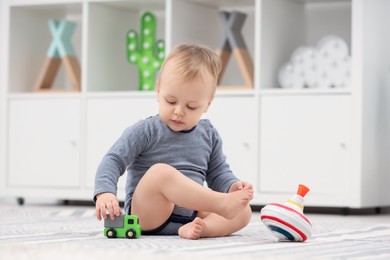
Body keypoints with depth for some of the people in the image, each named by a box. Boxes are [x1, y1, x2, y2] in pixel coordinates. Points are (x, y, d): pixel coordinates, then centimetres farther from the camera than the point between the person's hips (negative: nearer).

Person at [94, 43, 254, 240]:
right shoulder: (144, 132, -3)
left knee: (244, 212, -15)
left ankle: (192, 230, -39)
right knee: (161, 172, -35)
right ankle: (223, 204, -37)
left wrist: (233, 185, -7)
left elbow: (218, 172, 17)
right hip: (148, 216, -5)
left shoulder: (208, 135, 12)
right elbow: (113, 160, -9)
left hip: (191, 215, 5)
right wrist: (105, 192, -27)